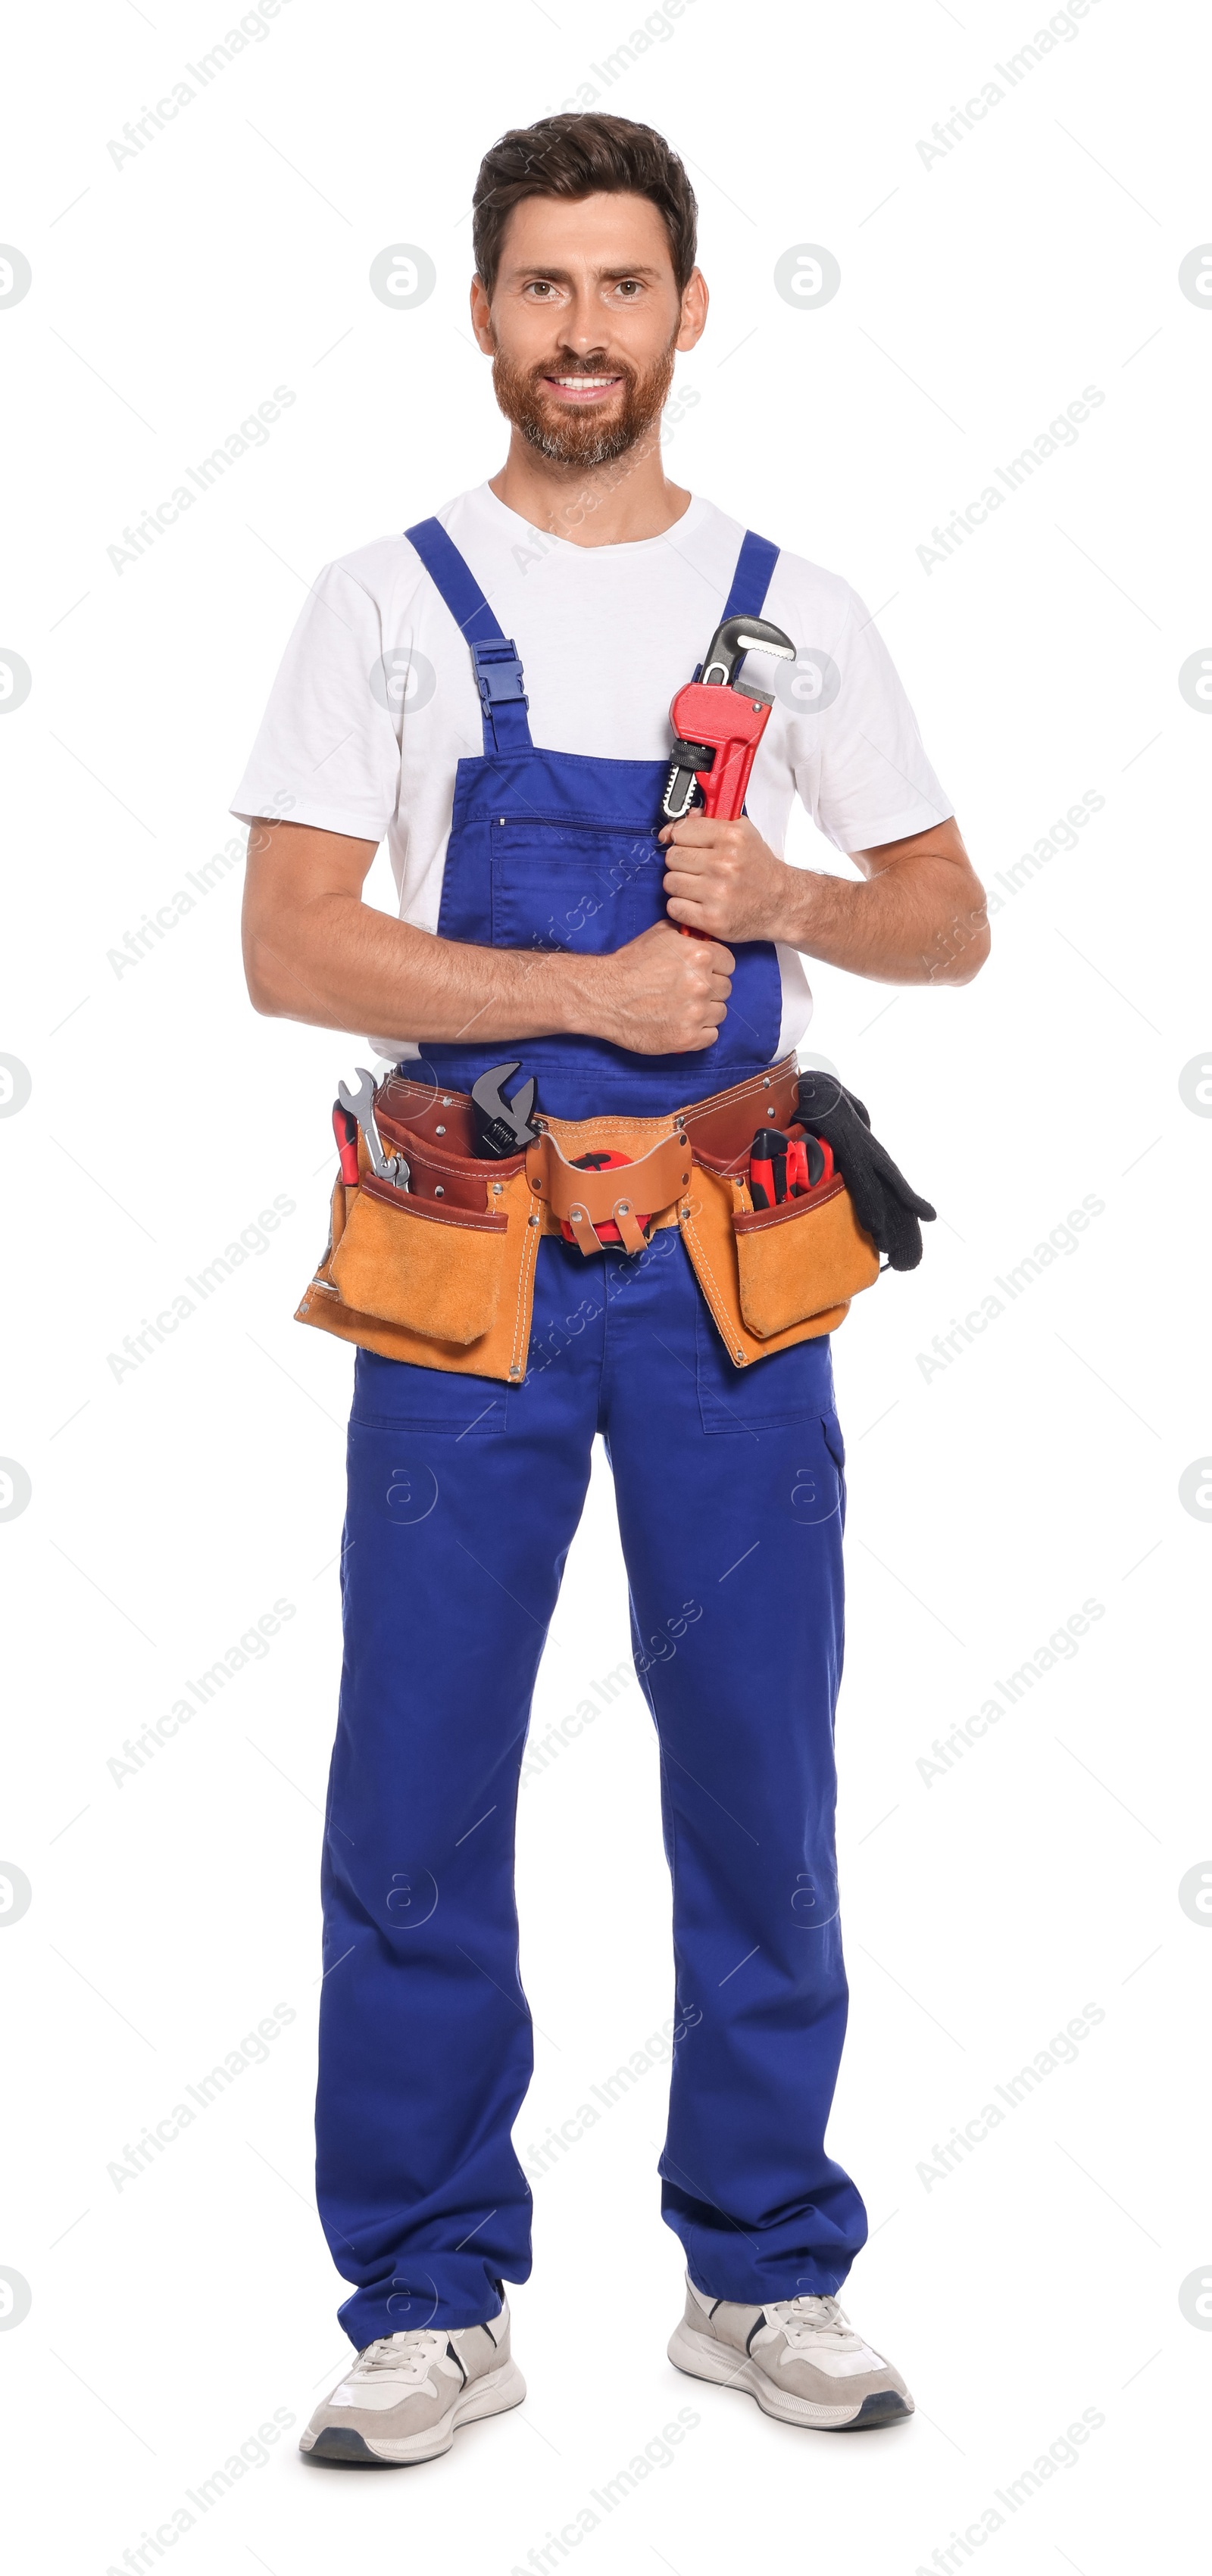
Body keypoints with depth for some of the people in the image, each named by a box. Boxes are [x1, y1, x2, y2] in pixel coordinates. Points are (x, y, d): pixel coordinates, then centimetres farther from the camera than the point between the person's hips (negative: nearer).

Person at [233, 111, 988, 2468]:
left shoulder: (794, 612, 9)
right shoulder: (386, 601, 3)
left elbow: (948, 918, 12)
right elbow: (290, 948, -6)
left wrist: (788, 898, -8)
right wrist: (591, 990, -15)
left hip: (726, 1273, 2)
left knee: (758, 1782, 7)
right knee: (417, 1798, 2)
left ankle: (766, 2276, 22)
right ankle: (434, 2304, 15)